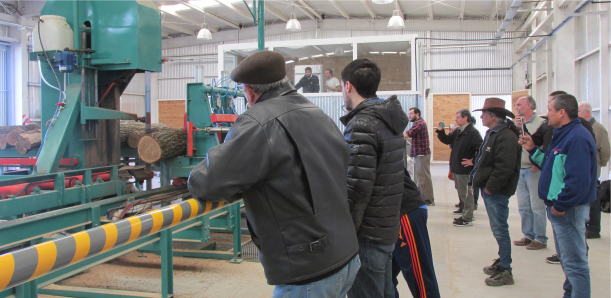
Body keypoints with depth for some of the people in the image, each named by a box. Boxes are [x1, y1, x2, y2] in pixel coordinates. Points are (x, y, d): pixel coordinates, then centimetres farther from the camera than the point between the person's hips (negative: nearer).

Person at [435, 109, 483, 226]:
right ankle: (463, 210, 33)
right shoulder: (457, 131, 12)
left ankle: (467, 218, 3)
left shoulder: (472, 132, -15)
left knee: (465, 193, -3)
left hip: (465, 168, -9)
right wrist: (440, 131, 3)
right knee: (461, 191, 19)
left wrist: (473, 161, -19)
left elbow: (481, 148, -22)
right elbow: (447, 140, 18)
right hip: (456, 168, 9)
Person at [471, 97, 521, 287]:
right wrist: (483, 185, 16)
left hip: (497, 192, -10)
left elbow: (505, 167, -25)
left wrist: (490, 188, -19)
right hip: (489, 189, 10)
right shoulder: (492, 133, 16)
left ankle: (505, 271, 3)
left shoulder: (505, 136, -18)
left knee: (499, 229, -5)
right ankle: (502, 262, 27)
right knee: (498, 228, 17)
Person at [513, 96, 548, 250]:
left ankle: (541, 239, 7)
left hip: (534, 170, -7)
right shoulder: (518, 124, 13)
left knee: (537, 206, -2)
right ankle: (528, 236, 23)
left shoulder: (541, 123, -9)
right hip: (520, 170, 7)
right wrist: (516, 128, -7)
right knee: (523, 206, 12)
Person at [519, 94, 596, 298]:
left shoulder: (577, 137, -21)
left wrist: (560, 205, -22)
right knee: (566, 259, 22)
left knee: (574, 262, -4)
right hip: (558, 207, 11)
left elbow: (579, 179, -28)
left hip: (569, 210, -11)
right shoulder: (563, 135, 14)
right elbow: (551, 165, 19)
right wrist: (533, 150, 11)